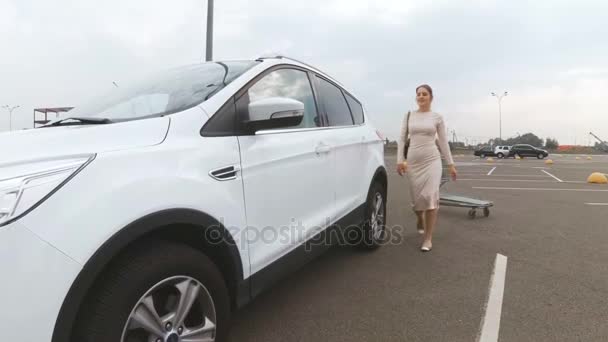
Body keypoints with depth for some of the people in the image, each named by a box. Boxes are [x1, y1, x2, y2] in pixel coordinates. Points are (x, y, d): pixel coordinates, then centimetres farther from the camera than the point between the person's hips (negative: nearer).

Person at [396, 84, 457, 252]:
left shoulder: (437, 117, 4)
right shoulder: (409, 115, 7)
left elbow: (443, 142, 7)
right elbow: (402, 138, 6)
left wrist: (451, 164, 6)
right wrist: (400, 159, -5)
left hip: (432, 160, -2)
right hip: (413, 161, 2)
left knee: (430, 197, -12)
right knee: (416, 198, 6)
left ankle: (428, 239, -4)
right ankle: (420, 221, 41)